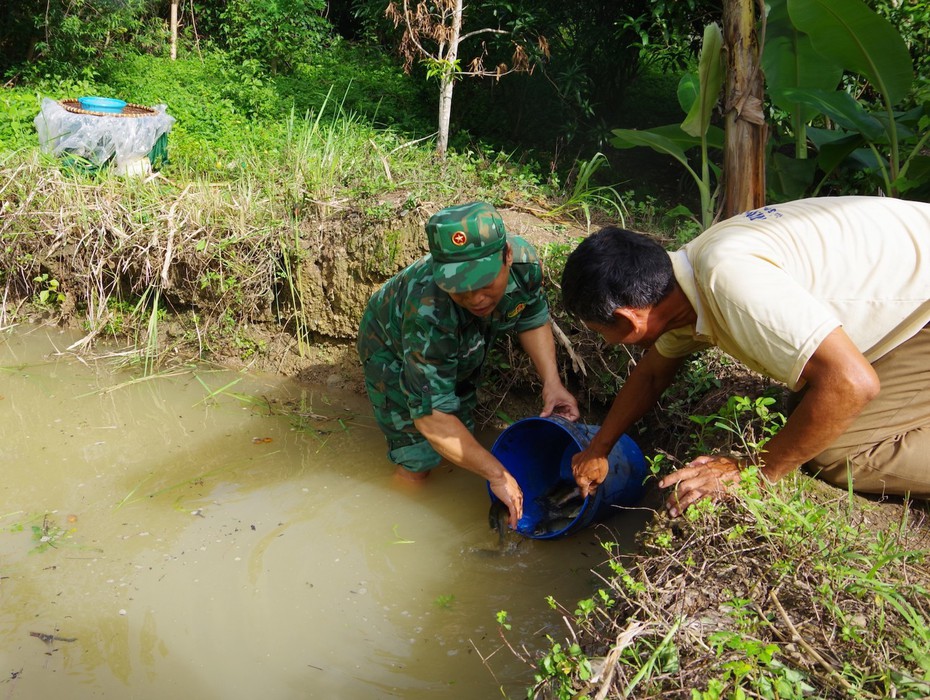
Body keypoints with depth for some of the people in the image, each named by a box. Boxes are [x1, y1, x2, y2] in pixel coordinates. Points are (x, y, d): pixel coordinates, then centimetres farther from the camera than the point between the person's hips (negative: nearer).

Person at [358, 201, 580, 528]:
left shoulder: (524, 260, -32)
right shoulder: (430, 314, -48)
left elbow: (533, 319, -8)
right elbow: (431, 416, -41)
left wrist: (552, 382, -21)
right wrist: (498, 474, -38)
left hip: (460, 350, 6)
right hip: (392, 351, -5)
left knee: (462, 436, 21)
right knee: (418, 461, -7)